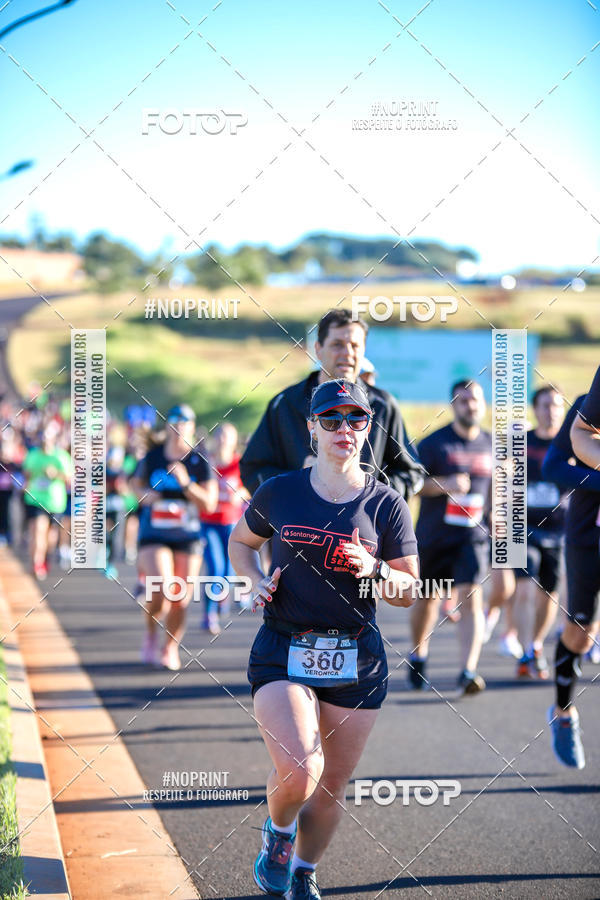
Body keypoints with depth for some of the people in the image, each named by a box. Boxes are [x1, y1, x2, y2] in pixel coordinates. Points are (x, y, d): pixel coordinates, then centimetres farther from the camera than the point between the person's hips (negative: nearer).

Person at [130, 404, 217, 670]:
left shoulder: (199, 462, -3)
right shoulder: (152, 456, 1)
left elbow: (209, 504, -8)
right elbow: (136, 482, 19)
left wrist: (186, 483, -22)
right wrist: (144, 495, -3)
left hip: (187, 537, 1)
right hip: (153, 536, -1)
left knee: (180, 600, 3)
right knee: (161, 591, -19)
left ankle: (171, 648, 26)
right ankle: (151, 634, 10)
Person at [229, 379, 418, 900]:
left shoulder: (386, 505, 1)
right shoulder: (279, 493, 1)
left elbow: (409, 592, 5)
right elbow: (241, 542, 19)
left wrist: (374, 570, -16)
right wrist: (257, 580, -1)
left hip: (357, 659, 2)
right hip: (283, 653, -1)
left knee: (333, 784, 8)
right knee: (297, 772, -20)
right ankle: (278, 832, 15)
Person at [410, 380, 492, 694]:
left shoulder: (490, 443, 7)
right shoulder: (434, 442, -6)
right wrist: (444, 485, -24)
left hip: (472, 536, 1)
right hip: (432, 536, -1)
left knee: (471, 597, -15)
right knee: (426, 600, 11)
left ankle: (468, 671, -20)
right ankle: (418, 656, 37)